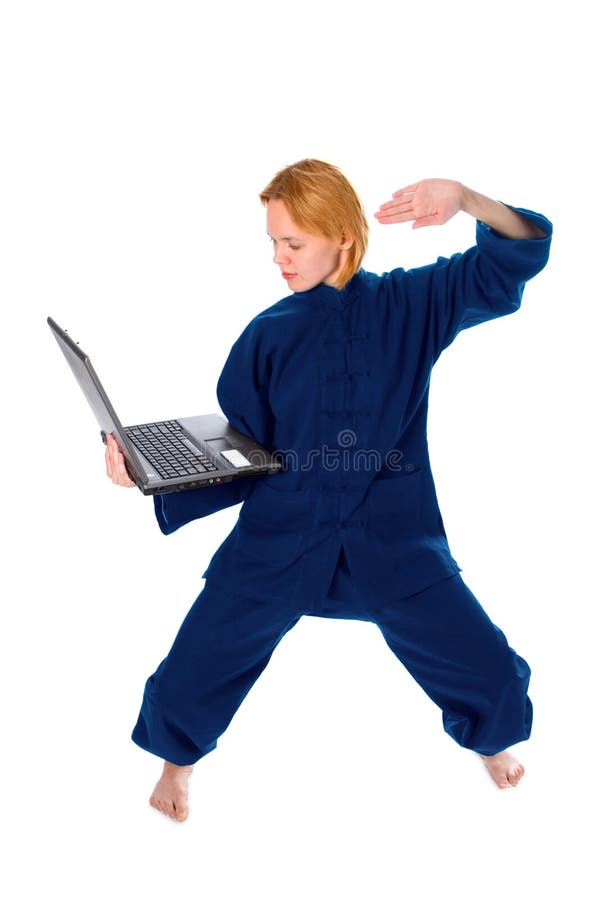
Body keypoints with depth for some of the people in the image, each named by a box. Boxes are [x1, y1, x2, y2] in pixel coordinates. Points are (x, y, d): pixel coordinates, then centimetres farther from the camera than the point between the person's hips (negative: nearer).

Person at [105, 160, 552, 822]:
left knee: (491, 677, 0)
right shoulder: (268, 336, -1)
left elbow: (517, 256, -9)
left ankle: (490, 741, 38)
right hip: (278, 540, 1)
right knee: (190, 677, -3)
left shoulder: (410, 304, -3)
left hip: (394, 542, 0)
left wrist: (465, 198, -27)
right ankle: (178, 758, 33)